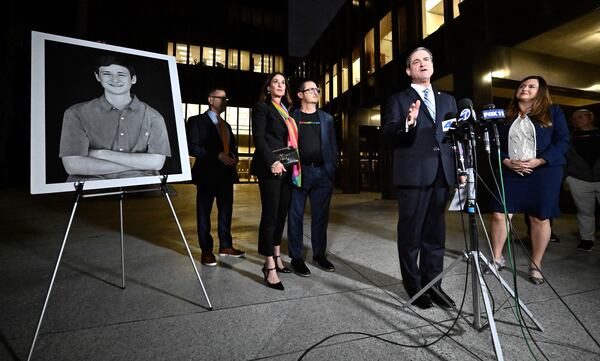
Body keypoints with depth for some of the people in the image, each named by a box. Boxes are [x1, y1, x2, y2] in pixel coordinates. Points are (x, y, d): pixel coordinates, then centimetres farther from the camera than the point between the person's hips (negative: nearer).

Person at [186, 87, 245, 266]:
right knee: (204, 213, 4)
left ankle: (225, 246, 25)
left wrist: (233, 158, -2)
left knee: (226, 211, 12)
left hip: (226, 174, 6)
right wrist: (217, 156, -20)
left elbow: (233, 146, 21)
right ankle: (206, 251, 15)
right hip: (207, 174, -6)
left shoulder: (226, 125, 19)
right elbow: (192, 147, -12)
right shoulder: (197, 121, -2)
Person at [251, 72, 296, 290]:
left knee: (282, 213, 9)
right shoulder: (262, 107, 3)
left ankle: (277, 256, 21)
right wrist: (272, 162, -19)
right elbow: (258, 137, -8)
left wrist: (293, 163, 6)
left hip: (287, 169, 7)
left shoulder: (286, 111, 22)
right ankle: (270, 267, 0)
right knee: (270, 214, -7)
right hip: (270, 168, -7)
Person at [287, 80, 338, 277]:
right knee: (296, 215, 2)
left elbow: (333, 146, 14)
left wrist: (332, 169, 4)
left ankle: (319, 254, 23)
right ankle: (296, 257, 13)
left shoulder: (327, 118, 16)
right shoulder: (291, 117, 6)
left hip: (323, 173, 3)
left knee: (321, 215, 9)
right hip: (299, 172, -3)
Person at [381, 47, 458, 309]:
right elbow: (387, 137, -7)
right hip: (412, 176, -4)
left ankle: (433, 284, 24)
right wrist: (407, 123, -24)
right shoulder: (398, 100, 5)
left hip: (442, 175, 5)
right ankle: (413, 286, 18)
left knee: (435, 234, 11)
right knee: (410, 235, 4)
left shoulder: (448, 100, 20)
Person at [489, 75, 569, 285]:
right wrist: (506, 161, -10)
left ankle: (536, 265, 18)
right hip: (510, 172, 1)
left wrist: (538, 161, -14)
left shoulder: (553, 112, 7)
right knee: (499, 214, -3)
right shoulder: (506, 116, 11)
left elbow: (562, 141, 0)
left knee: (540, 218, 3)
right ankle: (497, 258, 14)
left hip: (544, 172, -1)